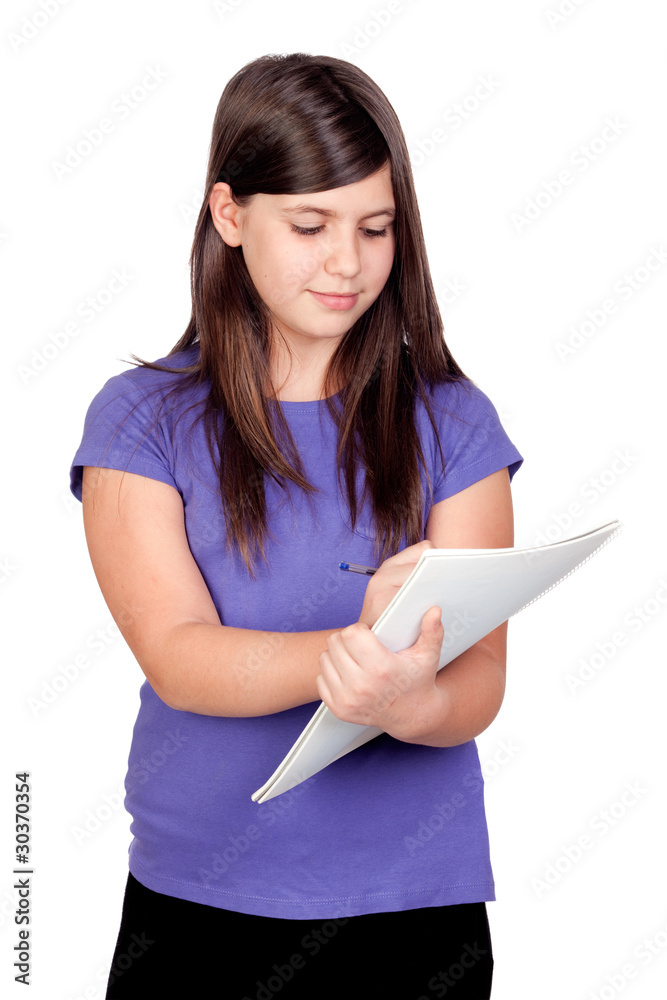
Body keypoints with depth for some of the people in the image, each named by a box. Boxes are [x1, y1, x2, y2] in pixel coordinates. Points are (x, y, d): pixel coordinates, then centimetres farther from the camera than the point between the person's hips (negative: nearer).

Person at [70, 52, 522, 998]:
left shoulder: (451, 422, 0)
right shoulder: (141, 419, -3)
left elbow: (481, 681, -7)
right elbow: (175, 656, -14)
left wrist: (408, 700, -30)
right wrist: (354, 649, -32)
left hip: (417, 896, 1)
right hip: (194, 899, 0)